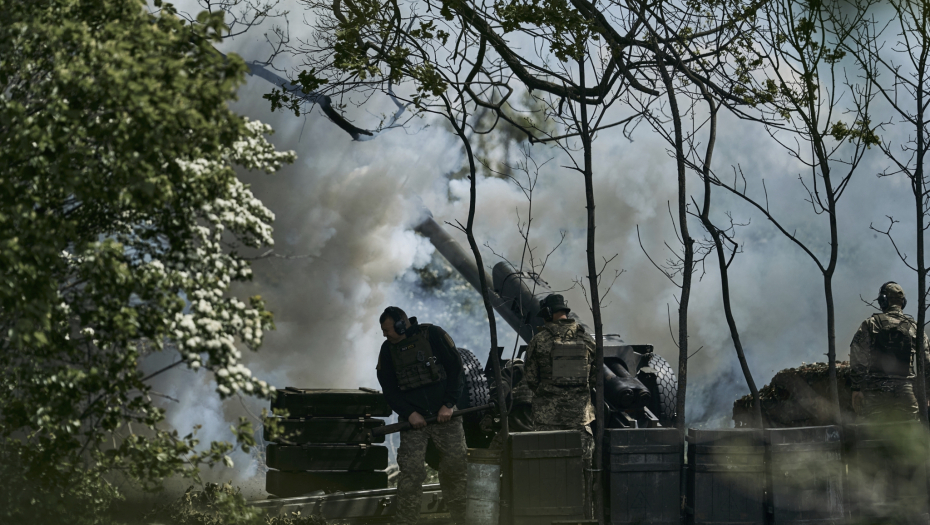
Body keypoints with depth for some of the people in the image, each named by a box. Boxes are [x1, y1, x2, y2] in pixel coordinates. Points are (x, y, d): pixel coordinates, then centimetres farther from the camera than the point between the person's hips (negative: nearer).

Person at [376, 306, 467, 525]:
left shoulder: (433, 335, -2)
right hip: (414, 419, 2)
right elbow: (389, 390, 6)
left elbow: (456, 369, -3)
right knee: (411, 472, -9)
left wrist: (448, 405, -11)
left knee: (456, 468, -1)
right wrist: (409, 414, -9)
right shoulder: (388, 350, 8)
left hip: (444, 415, -2)